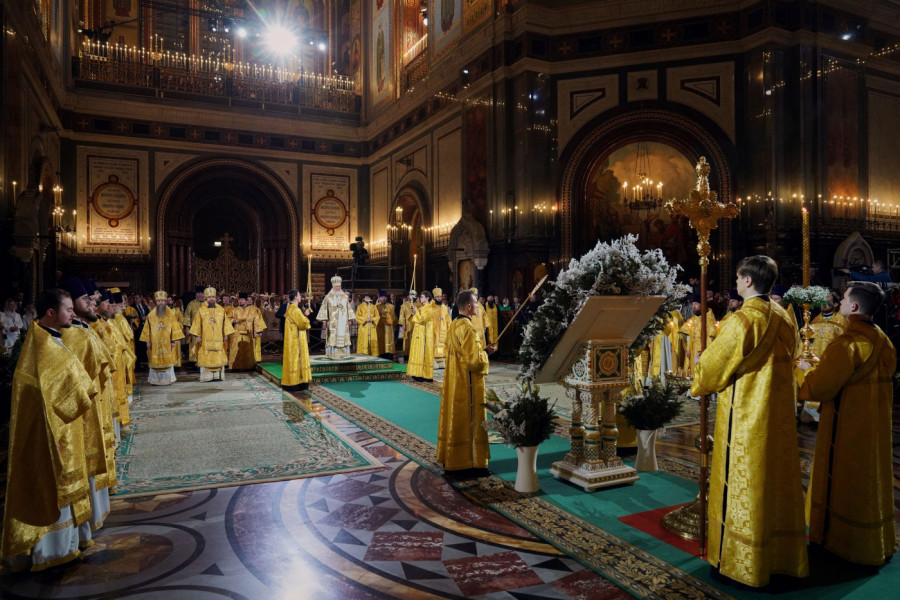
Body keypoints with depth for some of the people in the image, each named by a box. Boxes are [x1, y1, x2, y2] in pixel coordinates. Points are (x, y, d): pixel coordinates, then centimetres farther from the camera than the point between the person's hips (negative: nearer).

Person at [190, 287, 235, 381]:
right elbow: (197, 324, 2)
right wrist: (198, 336, -4)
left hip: (218, 338, 2)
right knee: (206, 357, -2)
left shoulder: (221, 310, 7)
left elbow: (226, 323, 9)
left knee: (219, 357, 2)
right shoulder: (201, 310, 3)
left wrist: (226, 335, 3)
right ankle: (207, 376, 2)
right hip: (205, 338, -1)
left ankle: (218, 376, 7)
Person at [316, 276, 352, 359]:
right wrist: (324, 319, -7)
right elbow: (324, 308, 0)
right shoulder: (328, 297, 2)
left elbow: (348, 308, 13)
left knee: (343, 337, 3)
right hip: (332, 321, -3)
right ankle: (332, 354, -6)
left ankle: (343, 353, 9)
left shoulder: (344, 296, 12)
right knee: (332, 337, -7)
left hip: (343, 320, 3)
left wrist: (349, 319, 8)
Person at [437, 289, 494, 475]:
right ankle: (471, 461, 9)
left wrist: (481, 349, 14)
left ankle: (450, 458, 25)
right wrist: (484, 354, -2)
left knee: (454, 417, 15)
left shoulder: (453, 325, 8)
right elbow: (475, 360, -23)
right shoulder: (468, 328, -20)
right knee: (471, 420, 1)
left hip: (453, 381, 9)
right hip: (469, 383, -9)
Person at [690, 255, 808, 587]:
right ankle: (782, 555, 29)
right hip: (779, 415, 8)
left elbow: (712, 361, -13)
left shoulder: (744, 320, -19)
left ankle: (742, 561, 14)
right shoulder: (784, 318, 5)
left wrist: (698, 384, 7)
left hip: (747, 418, -8)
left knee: (743, 484, 3)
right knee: (777, 480, 16)